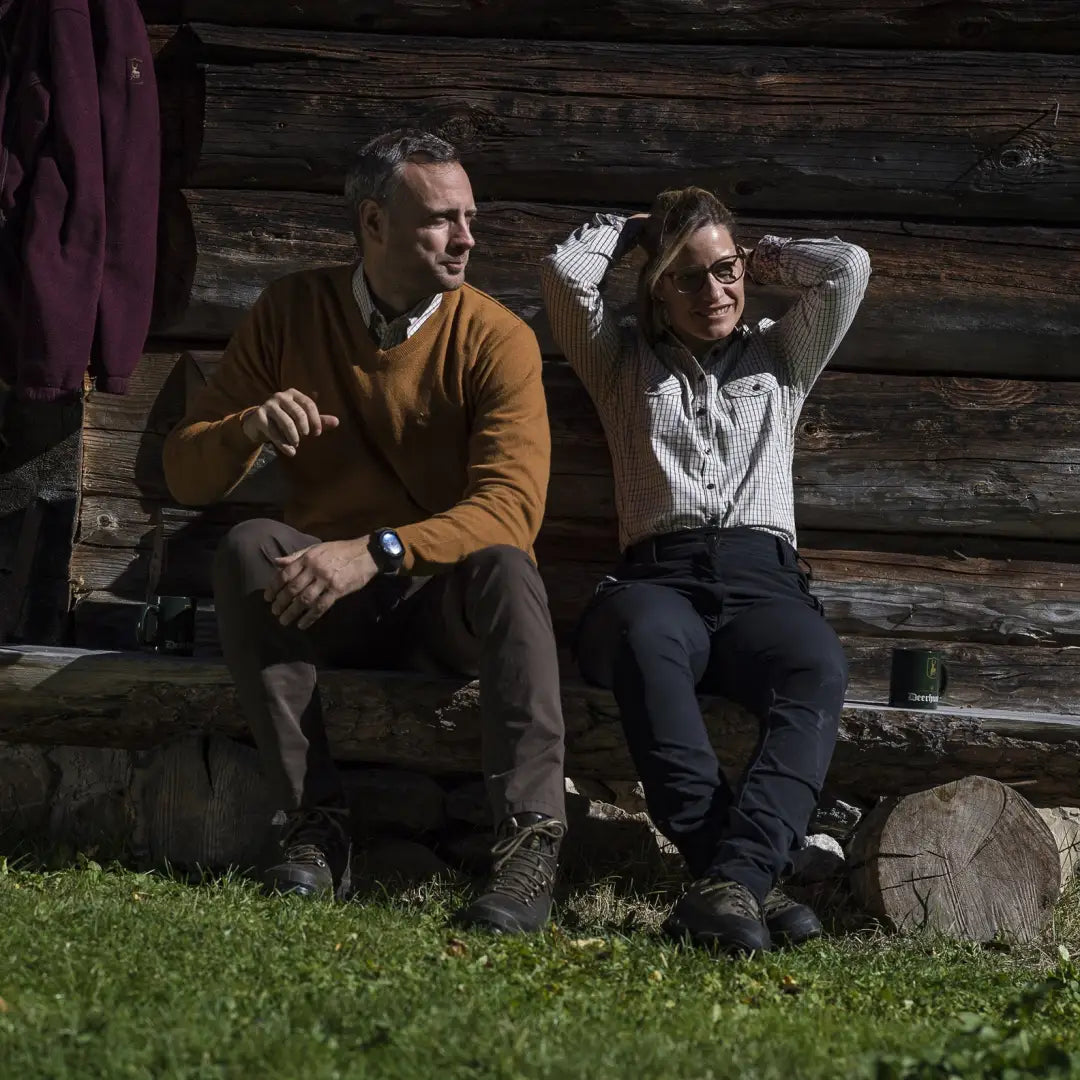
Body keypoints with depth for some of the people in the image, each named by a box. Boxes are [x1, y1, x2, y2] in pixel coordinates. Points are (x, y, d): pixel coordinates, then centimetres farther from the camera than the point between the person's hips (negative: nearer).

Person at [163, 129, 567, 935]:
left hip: (448, 599, -2)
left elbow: (512, 507, -22)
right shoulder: (292, 313, 0)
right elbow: (187, 477, 1)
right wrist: (246, 430, -23)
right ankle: (317, 824, -32)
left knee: (505, 566, -33)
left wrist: (377, 551, -37)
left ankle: (531, 840, -42)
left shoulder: (496, 339, -8)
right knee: (248, 548, -28)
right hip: (327, 603, 2)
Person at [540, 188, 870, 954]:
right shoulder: (623, 361, 29)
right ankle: (751, 880, -52)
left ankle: (731, 878, -54)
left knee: (819, 664, -37)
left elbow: (849, 267, 19)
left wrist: (765, 259, 31)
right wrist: (634, 227, 30)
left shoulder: (779, 358, 31)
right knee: (646, 637, -42)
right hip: (659, 578, -1)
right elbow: (568, 270, 14)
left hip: (762, 578, 1)